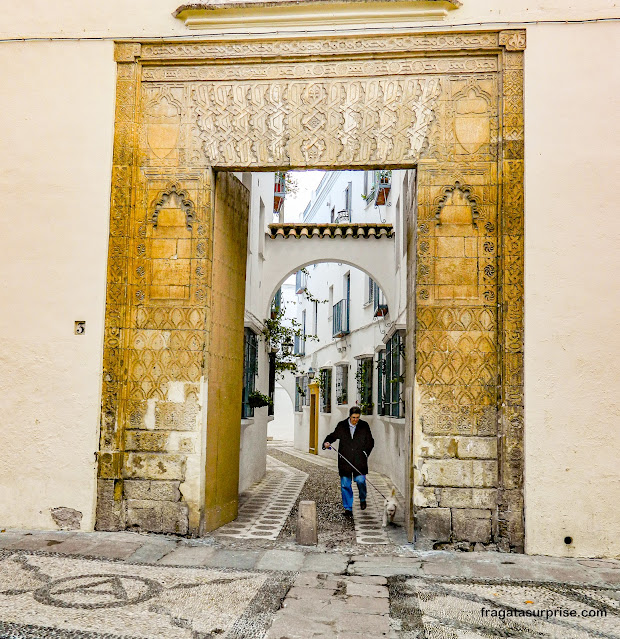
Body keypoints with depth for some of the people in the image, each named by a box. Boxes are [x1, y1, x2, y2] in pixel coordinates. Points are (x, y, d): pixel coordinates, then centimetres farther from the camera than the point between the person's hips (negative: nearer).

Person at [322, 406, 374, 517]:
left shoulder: (364, 426, 4)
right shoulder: (341, 425, 5)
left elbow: (370, 442, 11)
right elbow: (333, 435, 16)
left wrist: (365, 452, -1)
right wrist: (327, 442, -4)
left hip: (359, 461, -1)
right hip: (345, 461, 1)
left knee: (360, 480, -12)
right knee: (345, 485, 2)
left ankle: (362, 499, 19)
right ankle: (348, 508, 13)